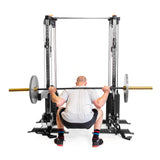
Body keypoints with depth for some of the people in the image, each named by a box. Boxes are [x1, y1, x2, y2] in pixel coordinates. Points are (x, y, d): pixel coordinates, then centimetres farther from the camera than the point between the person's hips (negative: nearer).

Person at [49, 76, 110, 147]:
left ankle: (60, 138, 29)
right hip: (86, 121, -1)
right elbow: (99, 104, 2)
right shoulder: (91, 90, 18)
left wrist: (52, 92, 23)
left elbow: (58, 103, 4)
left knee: (59, 111, 36)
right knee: (99, 112, 31)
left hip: (68, 121, 1)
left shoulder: (68, 90, 20)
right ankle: (95, 139, 23)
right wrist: (106, 92, 18)